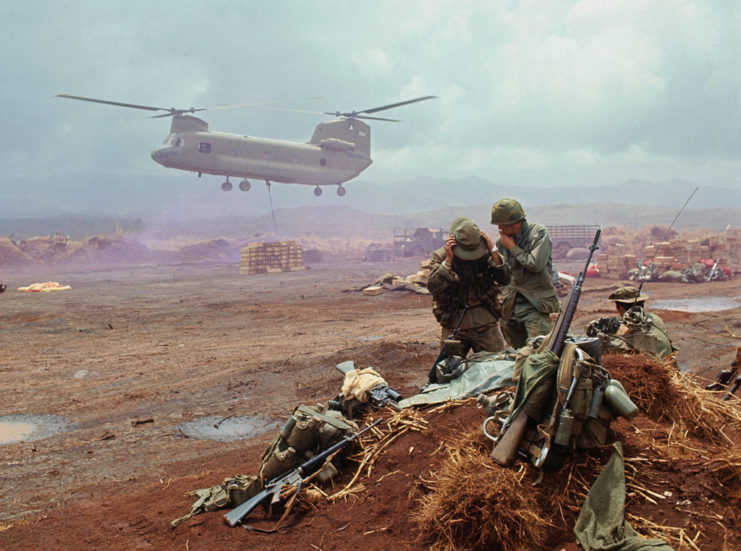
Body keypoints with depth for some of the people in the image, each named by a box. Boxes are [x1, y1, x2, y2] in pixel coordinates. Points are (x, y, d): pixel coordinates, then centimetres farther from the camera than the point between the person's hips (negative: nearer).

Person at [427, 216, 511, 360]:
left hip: (485, 322, 1)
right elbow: (433, 287, -18)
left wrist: (492, 251, -14)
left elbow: (504, 279, -10)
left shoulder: (485, 254, -2)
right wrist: (448, 260, -23)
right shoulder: (439, 256, -5)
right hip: (454, 325, -1)